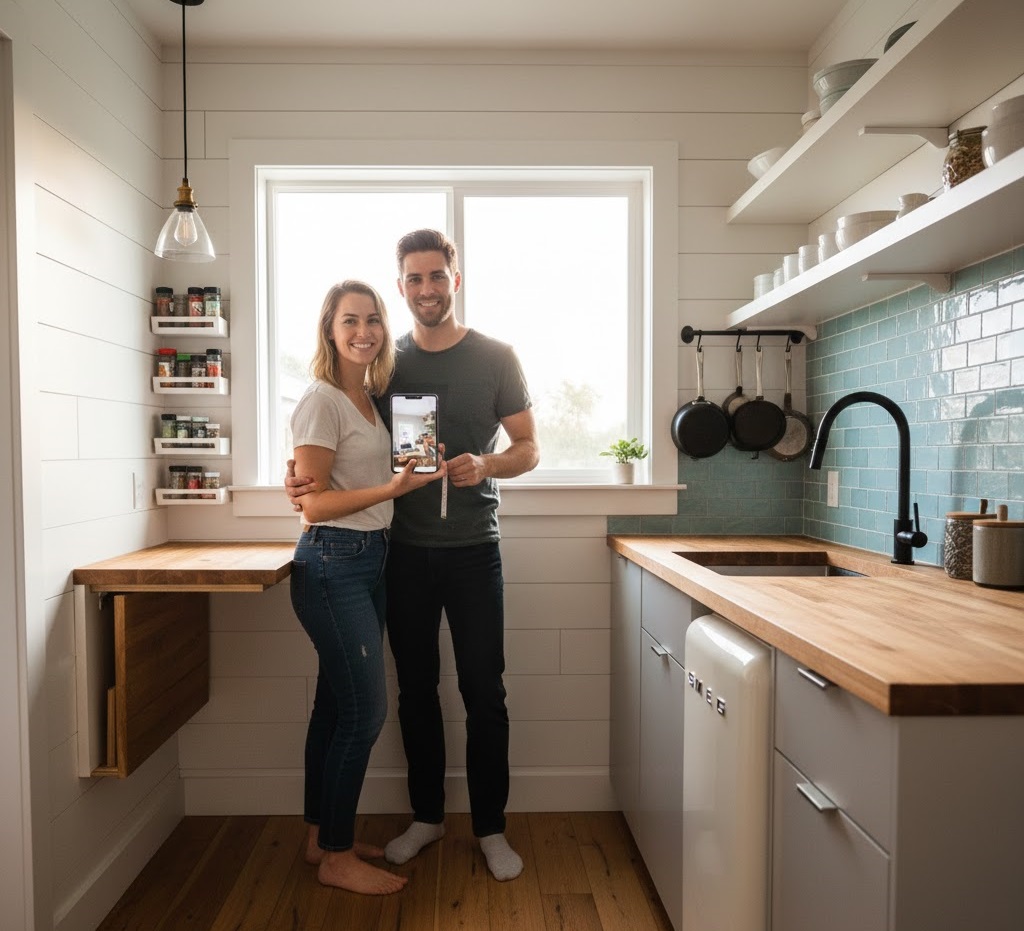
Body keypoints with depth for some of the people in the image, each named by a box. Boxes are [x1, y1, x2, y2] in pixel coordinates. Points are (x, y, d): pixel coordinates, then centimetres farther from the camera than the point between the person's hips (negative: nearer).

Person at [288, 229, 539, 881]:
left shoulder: (496, 357, -1)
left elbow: (529, 449, 1)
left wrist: (485, 466, -20)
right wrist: (301, 473, -10)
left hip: (473, 550, -2)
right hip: (405, 551, 3)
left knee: (484, 692, 5)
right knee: (416, 690, 14)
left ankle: (490, 827, 25)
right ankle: (428, 815, 34)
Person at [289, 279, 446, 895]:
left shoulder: (369, 398, 13)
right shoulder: (322, 401, -12)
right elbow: (314, 504, -15)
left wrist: (415, 471, 3)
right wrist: (392, 488, -22)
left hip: (368, 559, 8)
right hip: (333, 563, -8)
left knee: (337, 705, 15)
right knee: (365, 709, -2)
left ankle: (323, 836, 31)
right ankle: (336, 857, 16)